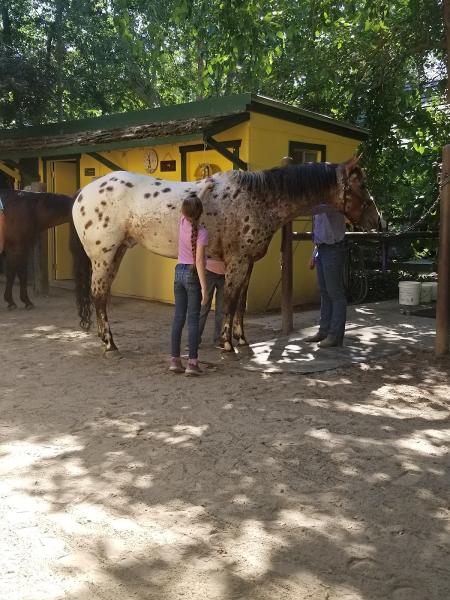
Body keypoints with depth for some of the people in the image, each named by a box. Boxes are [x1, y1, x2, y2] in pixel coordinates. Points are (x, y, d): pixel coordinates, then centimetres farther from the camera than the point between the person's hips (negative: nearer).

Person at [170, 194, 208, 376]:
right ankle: (192, 362, -2)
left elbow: (188, 210, 23)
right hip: (193, 274, -6)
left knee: (179, 317, 8)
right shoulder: (202, 232, -15)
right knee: (193, 319, -2)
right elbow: (199, 261, -19)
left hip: (179, 272, 6)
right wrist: (204, 287, -18)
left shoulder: (183, 223, 1)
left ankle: (175, 360, 11)